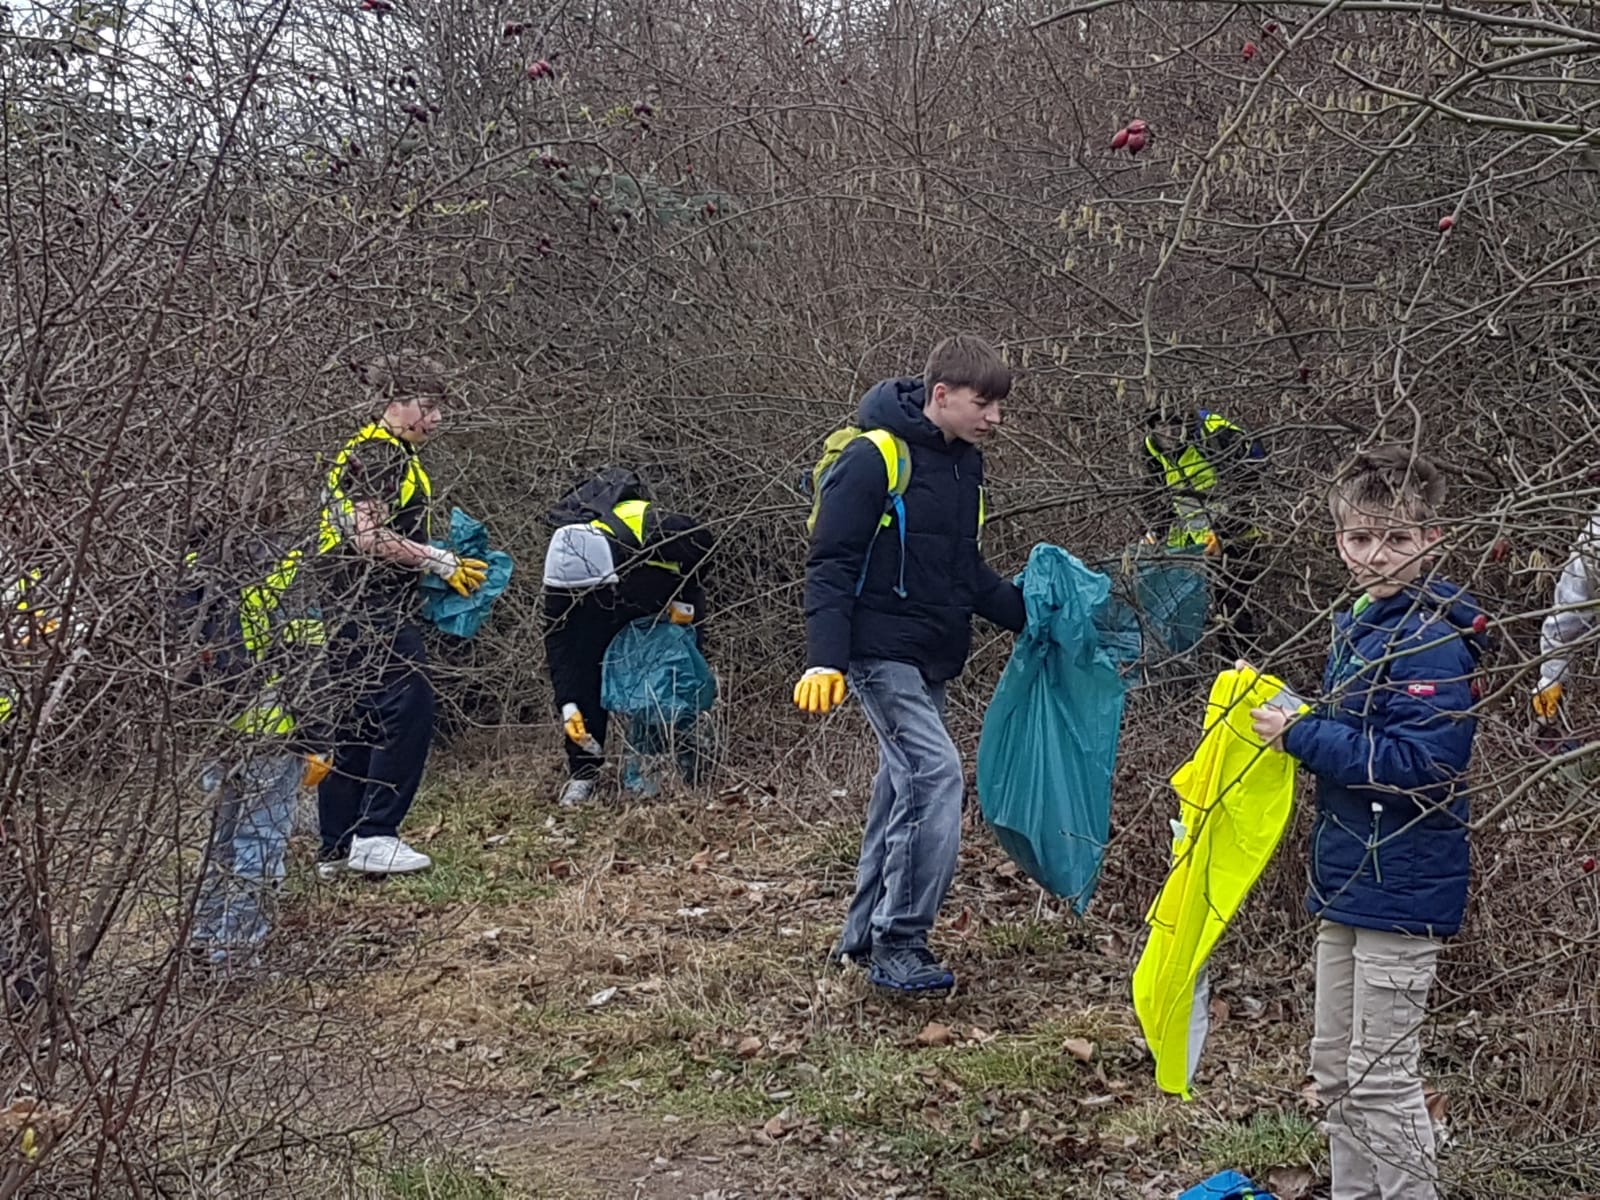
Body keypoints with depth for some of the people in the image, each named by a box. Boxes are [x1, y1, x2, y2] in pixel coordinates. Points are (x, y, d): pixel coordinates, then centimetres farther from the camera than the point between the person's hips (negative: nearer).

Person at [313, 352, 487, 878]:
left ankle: (337, 849, 16)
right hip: (369, 609, -11)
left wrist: (445, 565, 15)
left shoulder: (392, 454, 21)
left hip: (354, 611, 11)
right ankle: (374, 836, -11)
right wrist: (441, 562, -16)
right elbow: (369, 537, -21)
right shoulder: (378, 454, -12)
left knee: (358, 726, 11)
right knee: (408, 709, -12)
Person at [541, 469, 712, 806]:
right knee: (586, 676, -11)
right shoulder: (562, 576, -33)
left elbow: (700, 541, -22)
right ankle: (583, 774, -4)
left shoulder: (649, 526, -43)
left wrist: (686, 599, -20)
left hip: (673, 605, -2)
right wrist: (567, 705, -30)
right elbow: (558, 643, -25)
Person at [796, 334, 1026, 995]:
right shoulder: (875, 458, -15)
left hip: (931, 658, 9)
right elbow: (831, 566, -16)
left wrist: (1032, 614, 10)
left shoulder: (965, 465, 11)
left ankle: (865, 933, 23)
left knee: (906, 789, 12)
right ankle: (899, 943, -10)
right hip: (882, 653, -9)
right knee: (936, 774, -17)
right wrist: (825, 661, -23)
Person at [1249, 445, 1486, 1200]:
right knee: (1335, 1066, 17)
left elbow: (1421, 764, -27)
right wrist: (1292, 723, 2)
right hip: (1347, 877, 9)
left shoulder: (1434, 639, -19)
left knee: (1380, 1077, 0)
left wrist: (1303, 735, -22)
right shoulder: (1357, 626, 10)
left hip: (1401, 887, -9)